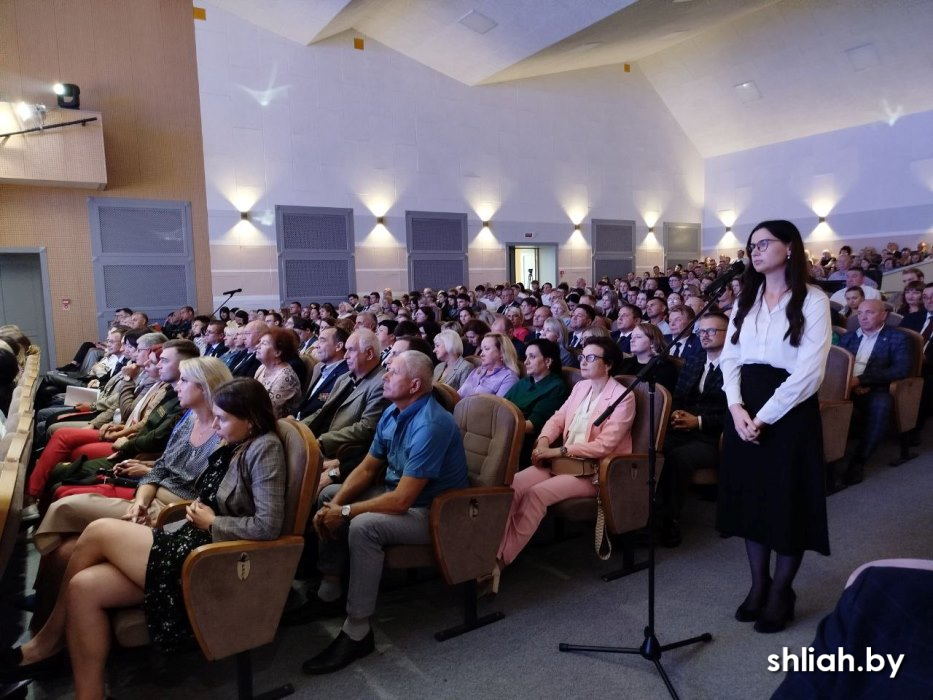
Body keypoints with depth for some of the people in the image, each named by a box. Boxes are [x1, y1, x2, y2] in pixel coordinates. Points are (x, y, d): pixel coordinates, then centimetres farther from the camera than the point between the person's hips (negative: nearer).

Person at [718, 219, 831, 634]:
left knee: (788, 501, 5)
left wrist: (764, 416, -18)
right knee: (750, 495, 11)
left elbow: (809, 372, -15)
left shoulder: (813, 301, -7)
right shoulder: (746, 300, 11)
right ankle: (758, 584, 27)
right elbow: (729, 357, 5)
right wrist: (736, 408, -10)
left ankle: (781, 592, 22)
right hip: (745, 410, 5)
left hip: (789, 411, -5)